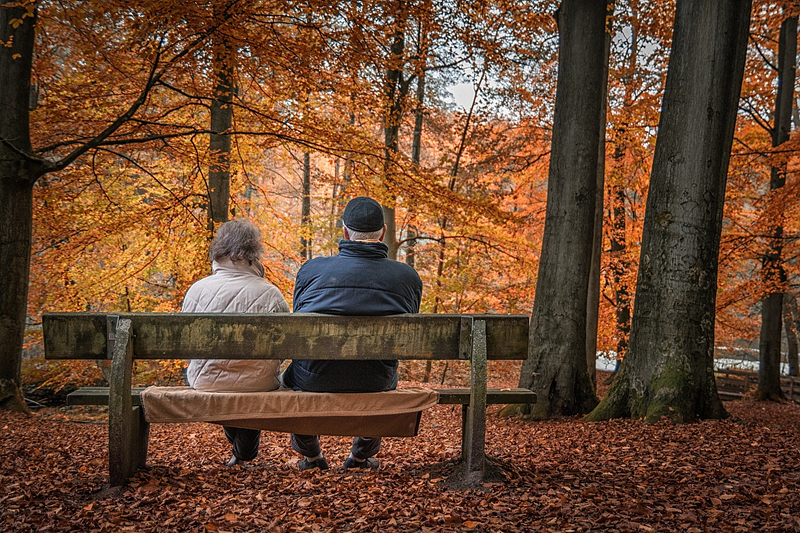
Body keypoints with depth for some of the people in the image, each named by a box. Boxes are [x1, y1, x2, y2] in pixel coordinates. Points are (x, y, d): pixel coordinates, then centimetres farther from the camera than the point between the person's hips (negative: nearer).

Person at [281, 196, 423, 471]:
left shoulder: (310, 270, -8)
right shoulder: (408, 277, -6)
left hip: (313, 384, -1)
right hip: (375, 385, 1)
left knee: (289, 374, 35)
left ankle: (311, 458, 51)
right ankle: (361, 458, 50)